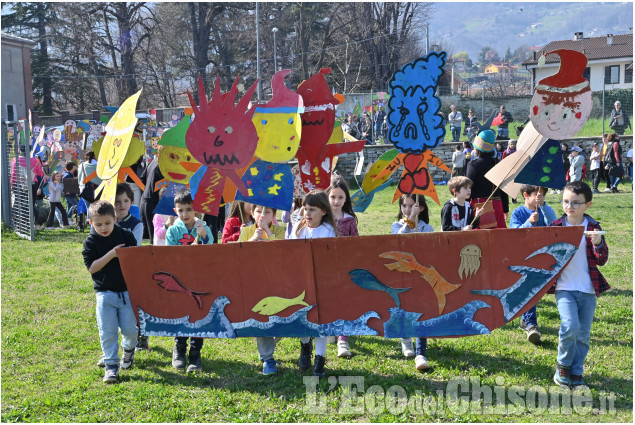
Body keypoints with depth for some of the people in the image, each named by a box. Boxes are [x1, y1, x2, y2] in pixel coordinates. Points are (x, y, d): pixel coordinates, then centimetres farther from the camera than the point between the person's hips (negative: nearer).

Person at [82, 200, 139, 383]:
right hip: (105, 293, 0)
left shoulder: (126, 236, 0)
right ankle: (111, 365, 10)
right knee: (107, 332, -2)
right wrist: (111, 255, -18)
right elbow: (92, 268, -10)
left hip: (127, 291, 1)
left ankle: (129, 348, 36)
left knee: (129, 328, 3)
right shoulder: (91, 242, -2)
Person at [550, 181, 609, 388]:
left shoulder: (593, 228, 3)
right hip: (564, 288, -2)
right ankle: (563, 366, 4)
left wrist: (598, 244, -18)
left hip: (588, 289, 2)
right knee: (570, 326, -19)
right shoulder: (556, 226, 1)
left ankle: (576, 373, 21)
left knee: (583, 334, 5)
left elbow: (602, 260, 1)